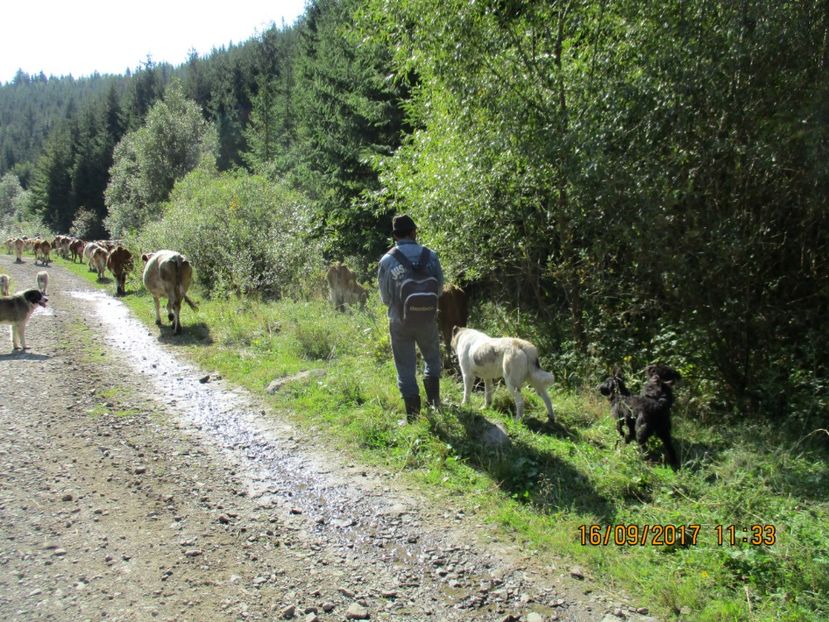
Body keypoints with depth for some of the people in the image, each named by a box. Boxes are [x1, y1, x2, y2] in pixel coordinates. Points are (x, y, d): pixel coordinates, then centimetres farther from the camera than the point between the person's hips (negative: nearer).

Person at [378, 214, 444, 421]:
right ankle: (434, 400, 15)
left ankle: (413, 416, 13)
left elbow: (385, 297, -1)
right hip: (427, 319, 1)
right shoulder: (430, 255, -6)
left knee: (406, 369, 9)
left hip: (400, 322, -1)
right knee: (432, 359, 24)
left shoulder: (387, 260, -9)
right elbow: (439, 287, 2)